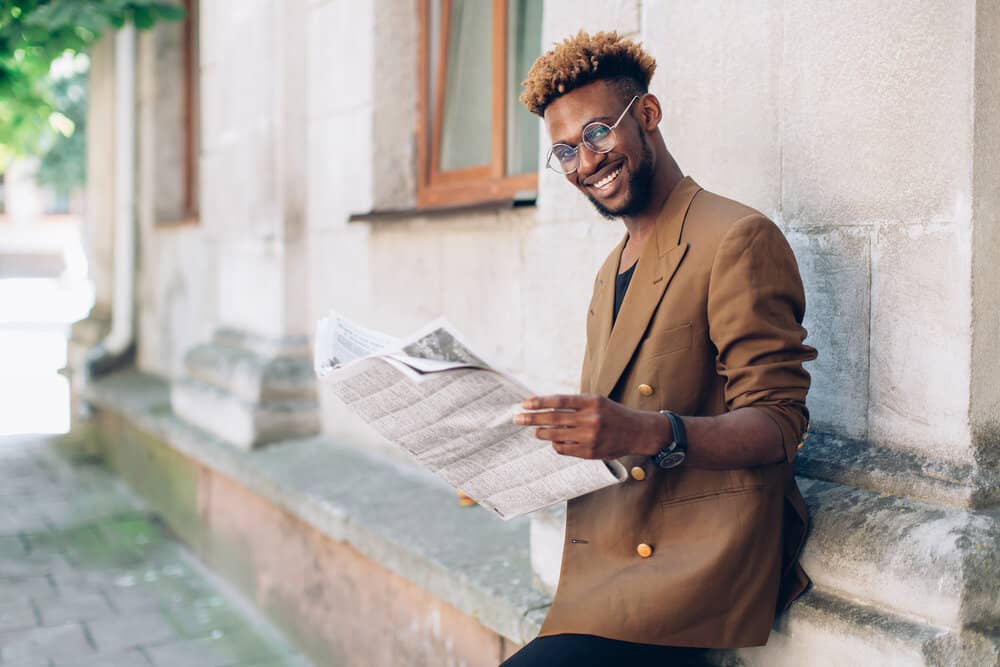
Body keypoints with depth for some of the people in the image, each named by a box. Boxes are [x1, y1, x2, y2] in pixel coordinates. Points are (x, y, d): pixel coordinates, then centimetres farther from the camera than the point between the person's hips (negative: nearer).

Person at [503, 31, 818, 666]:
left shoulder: (738, 238, -6)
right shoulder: (612, 272, 20)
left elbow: (779, 426, -13)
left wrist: (648, 434, -29)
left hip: (695, 564, -7)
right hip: (604, 568, 8)